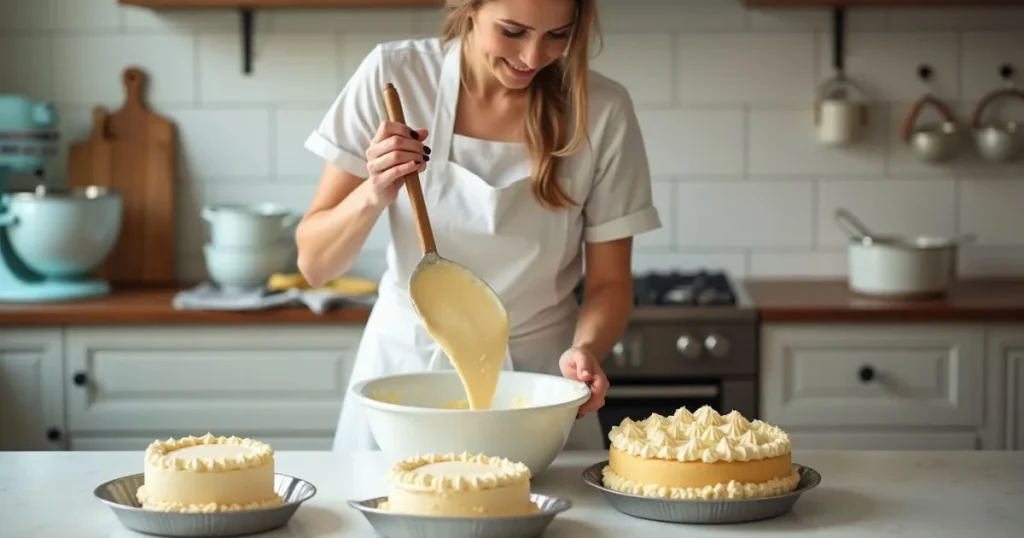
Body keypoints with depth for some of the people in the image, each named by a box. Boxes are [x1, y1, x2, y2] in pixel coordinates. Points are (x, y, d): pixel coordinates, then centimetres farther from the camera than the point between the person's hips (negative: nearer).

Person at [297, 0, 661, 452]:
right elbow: (314, 265, -9)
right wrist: (373, 194, -27)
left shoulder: (602, 110, -12)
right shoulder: (395, 76, -12)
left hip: (536, 380, 0)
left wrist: (586, 348, -24)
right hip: (405, 369, 1)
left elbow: (609, 282, -3)